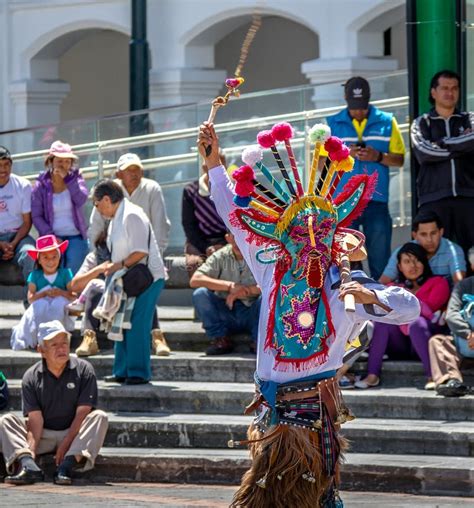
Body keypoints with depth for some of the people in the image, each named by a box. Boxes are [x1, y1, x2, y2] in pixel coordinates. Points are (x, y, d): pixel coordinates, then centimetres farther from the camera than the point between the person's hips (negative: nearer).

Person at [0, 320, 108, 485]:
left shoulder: (83, 370, -4)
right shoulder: (31, 377, -1)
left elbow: (82, 413, -10)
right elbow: (35, 418, -9)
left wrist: (65, 446, -18)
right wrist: (31, 449, -25)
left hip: (74, 434, -1)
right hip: (43, 435, 1)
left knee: (99, 417, -27)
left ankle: (67, 465, -43)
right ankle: (28, 465, -44)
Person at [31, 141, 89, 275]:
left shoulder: (75, 178, 8)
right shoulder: (41, 185, 4)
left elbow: (81, 200, -11)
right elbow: (36, 216, 0)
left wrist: (67, 178, -15)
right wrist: (51, 236, -12)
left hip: (76, 236, 1)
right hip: (52, 236, -1)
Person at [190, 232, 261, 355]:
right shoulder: (220, 256, -1)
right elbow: (195, 280, -13)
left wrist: (247, 290, -26)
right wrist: (229, 286, -22)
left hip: (252, 314, -2)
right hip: (226, 314, 2)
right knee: (200, 294, -22)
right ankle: (220, 339, -9)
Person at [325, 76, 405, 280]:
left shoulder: (387, 122, 9)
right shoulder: (333, 124, 9)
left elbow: (399, 160, 8)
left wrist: (378, 156, -10)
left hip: (376, 200, 0)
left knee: (380, 255, -1)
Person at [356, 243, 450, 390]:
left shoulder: (438, 283, 13)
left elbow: (429, 308, -4)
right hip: (400, 347, 3)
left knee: (417, 322, -34)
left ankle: (432, 376, -45)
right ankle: (372, 375, -35)